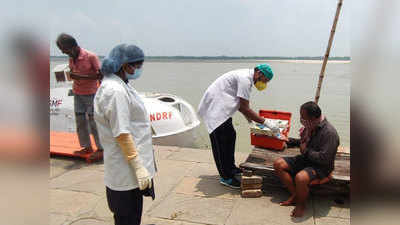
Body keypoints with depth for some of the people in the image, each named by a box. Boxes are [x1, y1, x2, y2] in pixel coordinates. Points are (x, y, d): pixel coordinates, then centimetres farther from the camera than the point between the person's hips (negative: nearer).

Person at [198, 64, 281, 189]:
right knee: (221, 142, -6)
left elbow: (239, 102, 19)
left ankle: (230, 168, 27)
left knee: (230, 136, 14)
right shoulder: (245, 79, -21)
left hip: (219, 106, 11)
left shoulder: (246, 76, 11)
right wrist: (265, 122, -17)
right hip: (215, 107, -11)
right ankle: (226, 177, 3)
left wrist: (249, 117, 14)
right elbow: (244, 108, -22)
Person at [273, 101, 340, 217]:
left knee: (300, 177, -36)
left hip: (321, 166, -8)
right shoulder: (310, 126, 1)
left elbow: (324, 158, -27)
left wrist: (306, 151, -16)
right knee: (278, 164, -4)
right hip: (306, 159, 9)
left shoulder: (329, 132, -24)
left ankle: (301, 204, -5)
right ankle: (295, 195, 4)